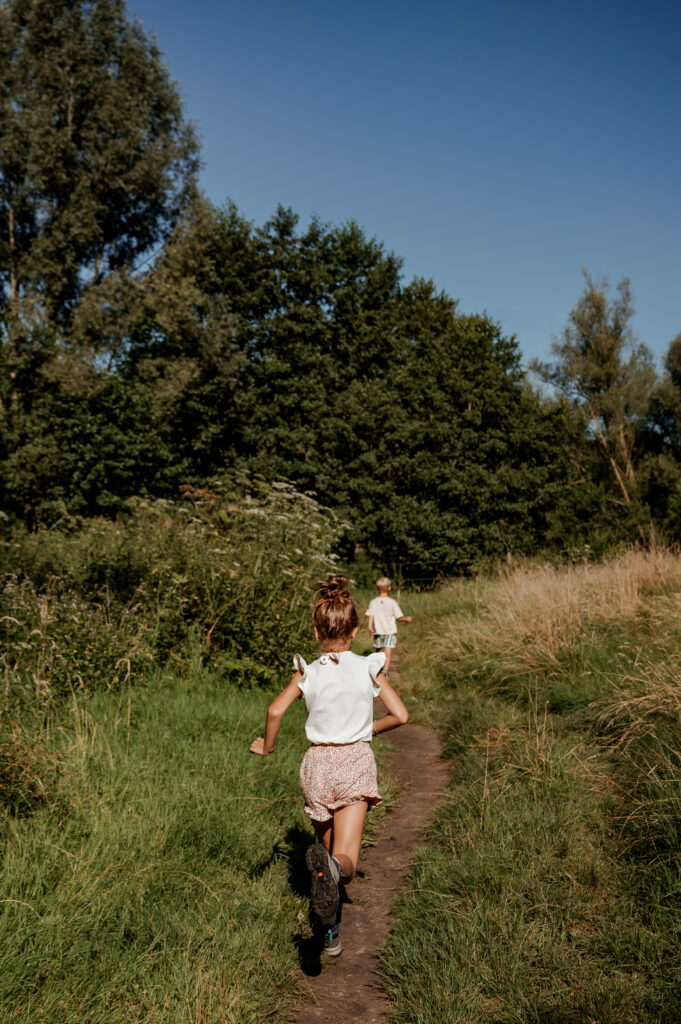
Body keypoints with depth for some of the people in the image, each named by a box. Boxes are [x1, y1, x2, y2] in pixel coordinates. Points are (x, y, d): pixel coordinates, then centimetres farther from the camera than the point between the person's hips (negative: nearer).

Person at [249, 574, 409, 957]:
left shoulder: (308, 673, -2)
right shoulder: (368, 669, -1)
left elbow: (276, 710, -14)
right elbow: (400, 715, -3)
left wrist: (268, 746, 4)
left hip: (319, 763, 2)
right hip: (356, 761, -2)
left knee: (329, 849, 21)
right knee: (346, 860, -10)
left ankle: (331, 931, 27)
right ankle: (332, 867, -46)